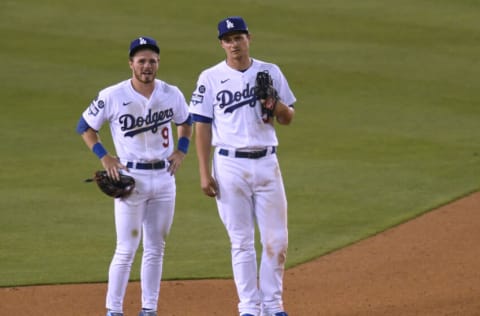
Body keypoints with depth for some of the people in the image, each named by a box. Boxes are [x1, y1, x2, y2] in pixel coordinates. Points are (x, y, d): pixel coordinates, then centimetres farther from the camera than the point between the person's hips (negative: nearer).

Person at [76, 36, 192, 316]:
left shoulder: (172, 94, 2)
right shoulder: (113, 96, -9)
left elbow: (186, 121, 21)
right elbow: (85, 126, 2)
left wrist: (181, 150, 7)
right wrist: (104, 157, -6)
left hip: (164, 176, 4)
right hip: (131, 178, -4)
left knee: (156, 249, 9)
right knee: (127, 249, -6)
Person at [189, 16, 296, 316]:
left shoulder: (271, 73, 7)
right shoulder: (211, 78, 1)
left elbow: (288, 118, 12)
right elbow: (202, 127, 0)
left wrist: (275, 103, -12)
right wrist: (205, 174, -6)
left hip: (266, 163, 2)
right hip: (230, 165, -2)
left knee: (276, 239, 1)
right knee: (242, 241, 2)